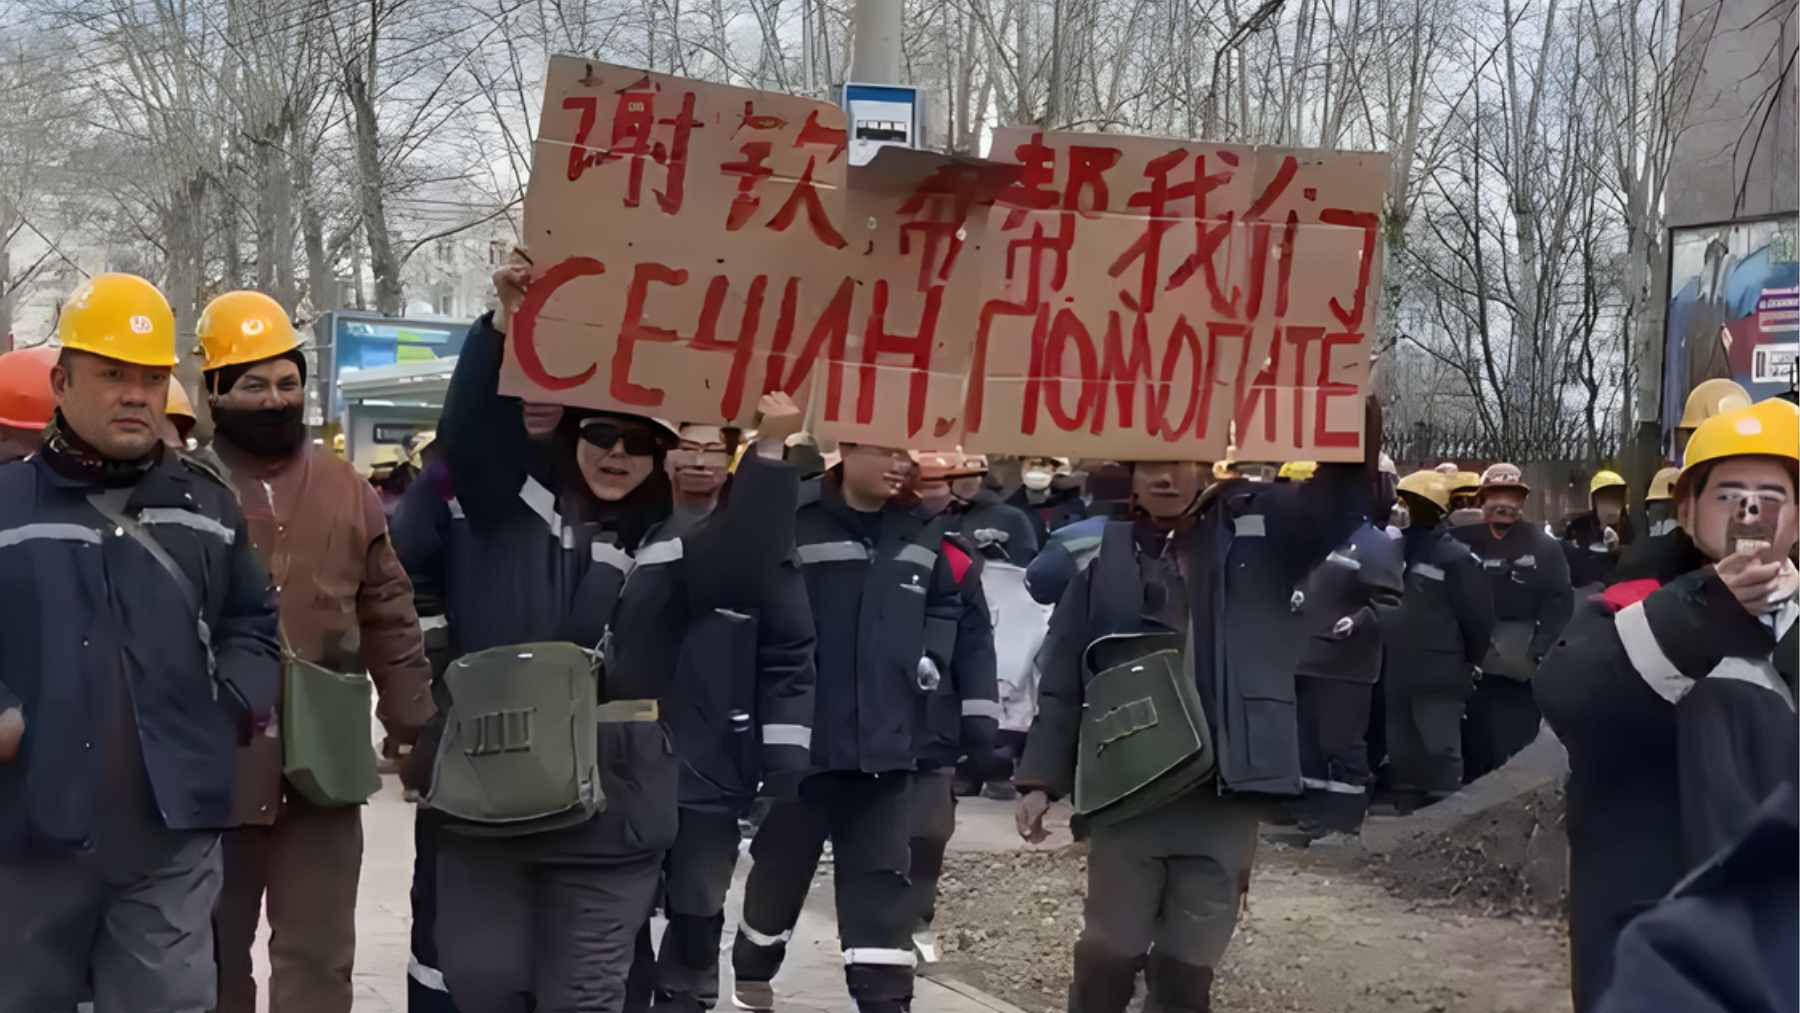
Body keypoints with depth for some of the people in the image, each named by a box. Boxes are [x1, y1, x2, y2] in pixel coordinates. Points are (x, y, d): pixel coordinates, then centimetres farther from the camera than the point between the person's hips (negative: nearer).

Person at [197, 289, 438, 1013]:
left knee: (318, 953, 9)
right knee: (216, 949, 12)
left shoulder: (347, 490, 7)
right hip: (216, 761, -2)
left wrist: (413, 727, 6)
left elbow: (389, 619, 10)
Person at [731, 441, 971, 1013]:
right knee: (781, 864, 14)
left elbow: (946, 603, 22)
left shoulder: (922, 532, 7)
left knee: (881, 876, 5)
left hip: (885, 742, 4)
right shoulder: (792, 521, -13)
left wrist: (933, 653, 5)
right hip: (803, 738, -3)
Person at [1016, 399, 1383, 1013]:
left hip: (1225, 793, 1)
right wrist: (1040, 778, 0)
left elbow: (1344, 489, -8)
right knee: (1108, 953, 6)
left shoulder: (1257, 532, 4)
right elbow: (1062, 679, 5)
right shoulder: (1104, 557, 2)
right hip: (1126, 789, 0)